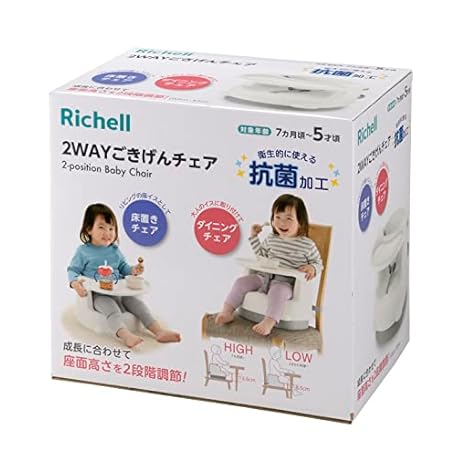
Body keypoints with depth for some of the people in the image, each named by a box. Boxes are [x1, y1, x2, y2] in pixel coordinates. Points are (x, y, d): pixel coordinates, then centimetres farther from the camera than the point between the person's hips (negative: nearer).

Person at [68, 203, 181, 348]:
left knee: (137, 303, -11)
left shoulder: (115, 251, 16)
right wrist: (75, 282, -21)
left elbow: (123, 267, 25)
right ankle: (125, 335, -55)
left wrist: (133, 271, 2)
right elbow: (73, 270, 1)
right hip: (98, 295, -6)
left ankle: (159, 331, -19)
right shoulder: (83, 251, 1)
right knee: (111, 309, -32)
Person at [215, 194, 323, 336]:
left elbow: (318, 263, 9)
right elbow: (261, 254, 31)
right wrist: (254, 236, 22)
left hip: (286, 282, -6)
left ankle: (269, 322, -49)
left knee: (278, 290, -39)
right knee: (242, 281, -11)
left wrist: (312, 268, -15)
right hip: (265, 277, 6)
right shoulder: (271, 240, 13)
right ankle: (227, 311, -9)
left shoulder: (307, 245, -2)